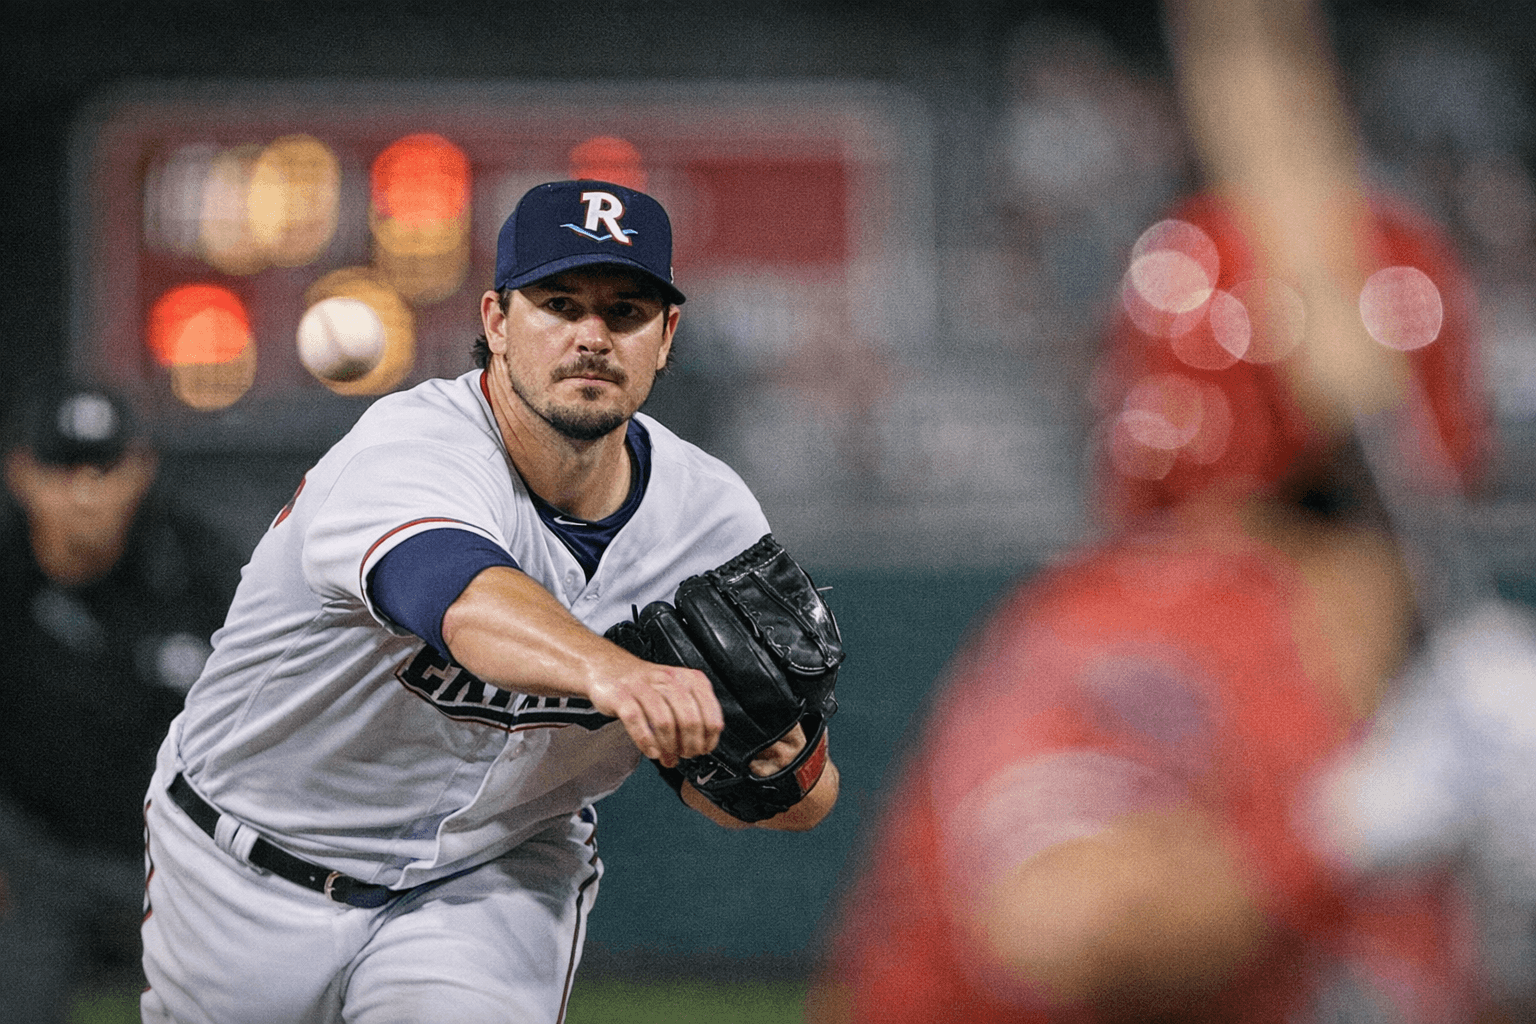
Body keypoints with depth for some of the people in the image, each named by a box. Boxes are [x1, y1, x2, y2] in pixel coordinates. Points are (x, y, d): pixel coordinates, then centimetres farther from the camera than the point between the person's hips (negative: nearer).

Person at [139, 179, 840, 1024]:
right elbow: (459, 593, -51)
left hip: (493, 884, 2)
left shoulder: (714, 519, -12)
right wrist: (607, 670, -71)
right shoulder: (406, 452, -28)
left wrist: (787, 768, -33)